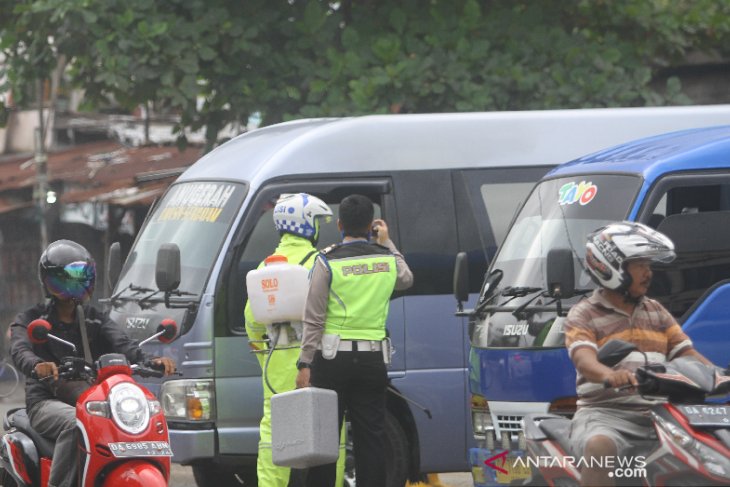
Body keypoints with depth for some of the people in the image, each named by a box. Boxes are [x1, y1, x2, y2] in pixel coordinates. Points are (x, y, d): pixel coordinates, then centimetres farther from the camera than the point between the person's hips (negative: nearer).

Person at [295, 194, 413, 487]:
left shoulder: (328, 262, -7)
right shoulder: (387, 259, 3)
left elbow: (313, 319, -8)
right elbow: (406, 280, 30)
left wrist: (305, 364, -5)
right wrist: (386, 243, 37)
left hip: (333, 360, -3)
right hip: (372, 360, 3)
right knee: (371, 438, 6)